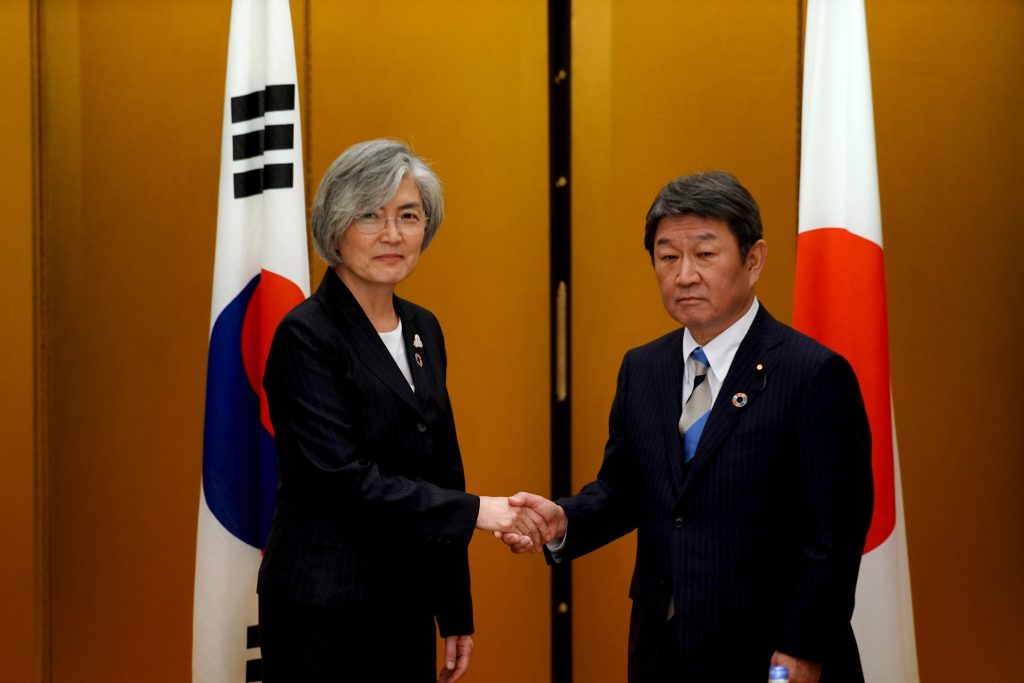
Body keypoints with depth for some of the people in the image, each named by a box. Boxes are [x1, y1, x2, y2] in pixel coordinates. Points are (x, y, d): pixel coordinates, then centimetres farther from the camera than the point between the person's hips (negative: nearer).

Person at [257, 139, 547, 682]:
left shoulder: (424, 330, 10)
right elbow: (344, 478, -19)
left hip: (407, 609, 7)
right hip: (325, 613, -7)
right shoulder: (307, 335, -12)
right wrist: (475, 511, -16)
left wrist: (456, 613, 13)